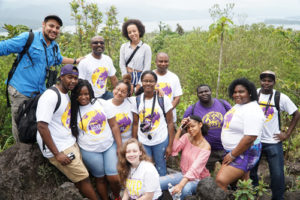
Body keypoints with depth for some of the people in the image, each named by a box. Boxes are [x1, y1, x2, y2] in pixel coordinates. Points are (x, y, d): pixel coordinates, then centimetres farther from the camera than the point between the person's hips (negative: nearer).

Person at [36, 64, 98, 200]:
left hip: (71, 144, 8)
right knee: (83, 178, -2)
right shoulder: (50, 96, -17)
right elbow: (42, 126, -22)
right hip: (59, 148, -8)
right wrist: (57, 154, -22)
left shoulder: (65, 94, 11)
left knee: (80, 180, 8)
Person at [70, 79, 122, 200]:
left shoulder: (101, 103, -3)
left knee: (114, 178, -4)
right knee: (100, 179, 10)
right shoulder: (74, 111, -2)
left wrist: (120, 146, -6)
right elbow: (75, 134, 5)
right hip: (90, 151, 0)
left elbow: (114, 125, -2)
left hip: (110, 146, 0)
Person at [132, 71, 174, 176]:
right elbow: (135, 124, 6)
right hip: (143, 142, 2)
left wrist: (170, 145, -7)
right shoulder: (137, 101, 2)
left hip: (161, 141, -2)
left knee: (161, 169, 8)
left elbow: (170, 123, -4)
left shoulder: (163, 99, -5)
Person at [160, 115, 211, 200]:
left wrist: (180, 185, -39)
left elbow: (194, 169, -28)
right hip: (184, 174, 5)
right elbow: (174, 149, -18)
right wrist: (180, 129, -21)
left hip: (198, 179, -4)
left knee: (185, 189, -38)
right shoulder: (187, 137, -3)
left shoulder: (205, 147, -18)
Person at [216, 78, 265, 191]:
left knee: (220, 181, -18)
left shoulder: (252, 111, -23)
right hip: (233, 150, 10)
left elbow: (250, 138, -29)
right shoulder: (238, 105, 7)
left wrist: (232, 155, -21)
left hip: (244, 152, -9)